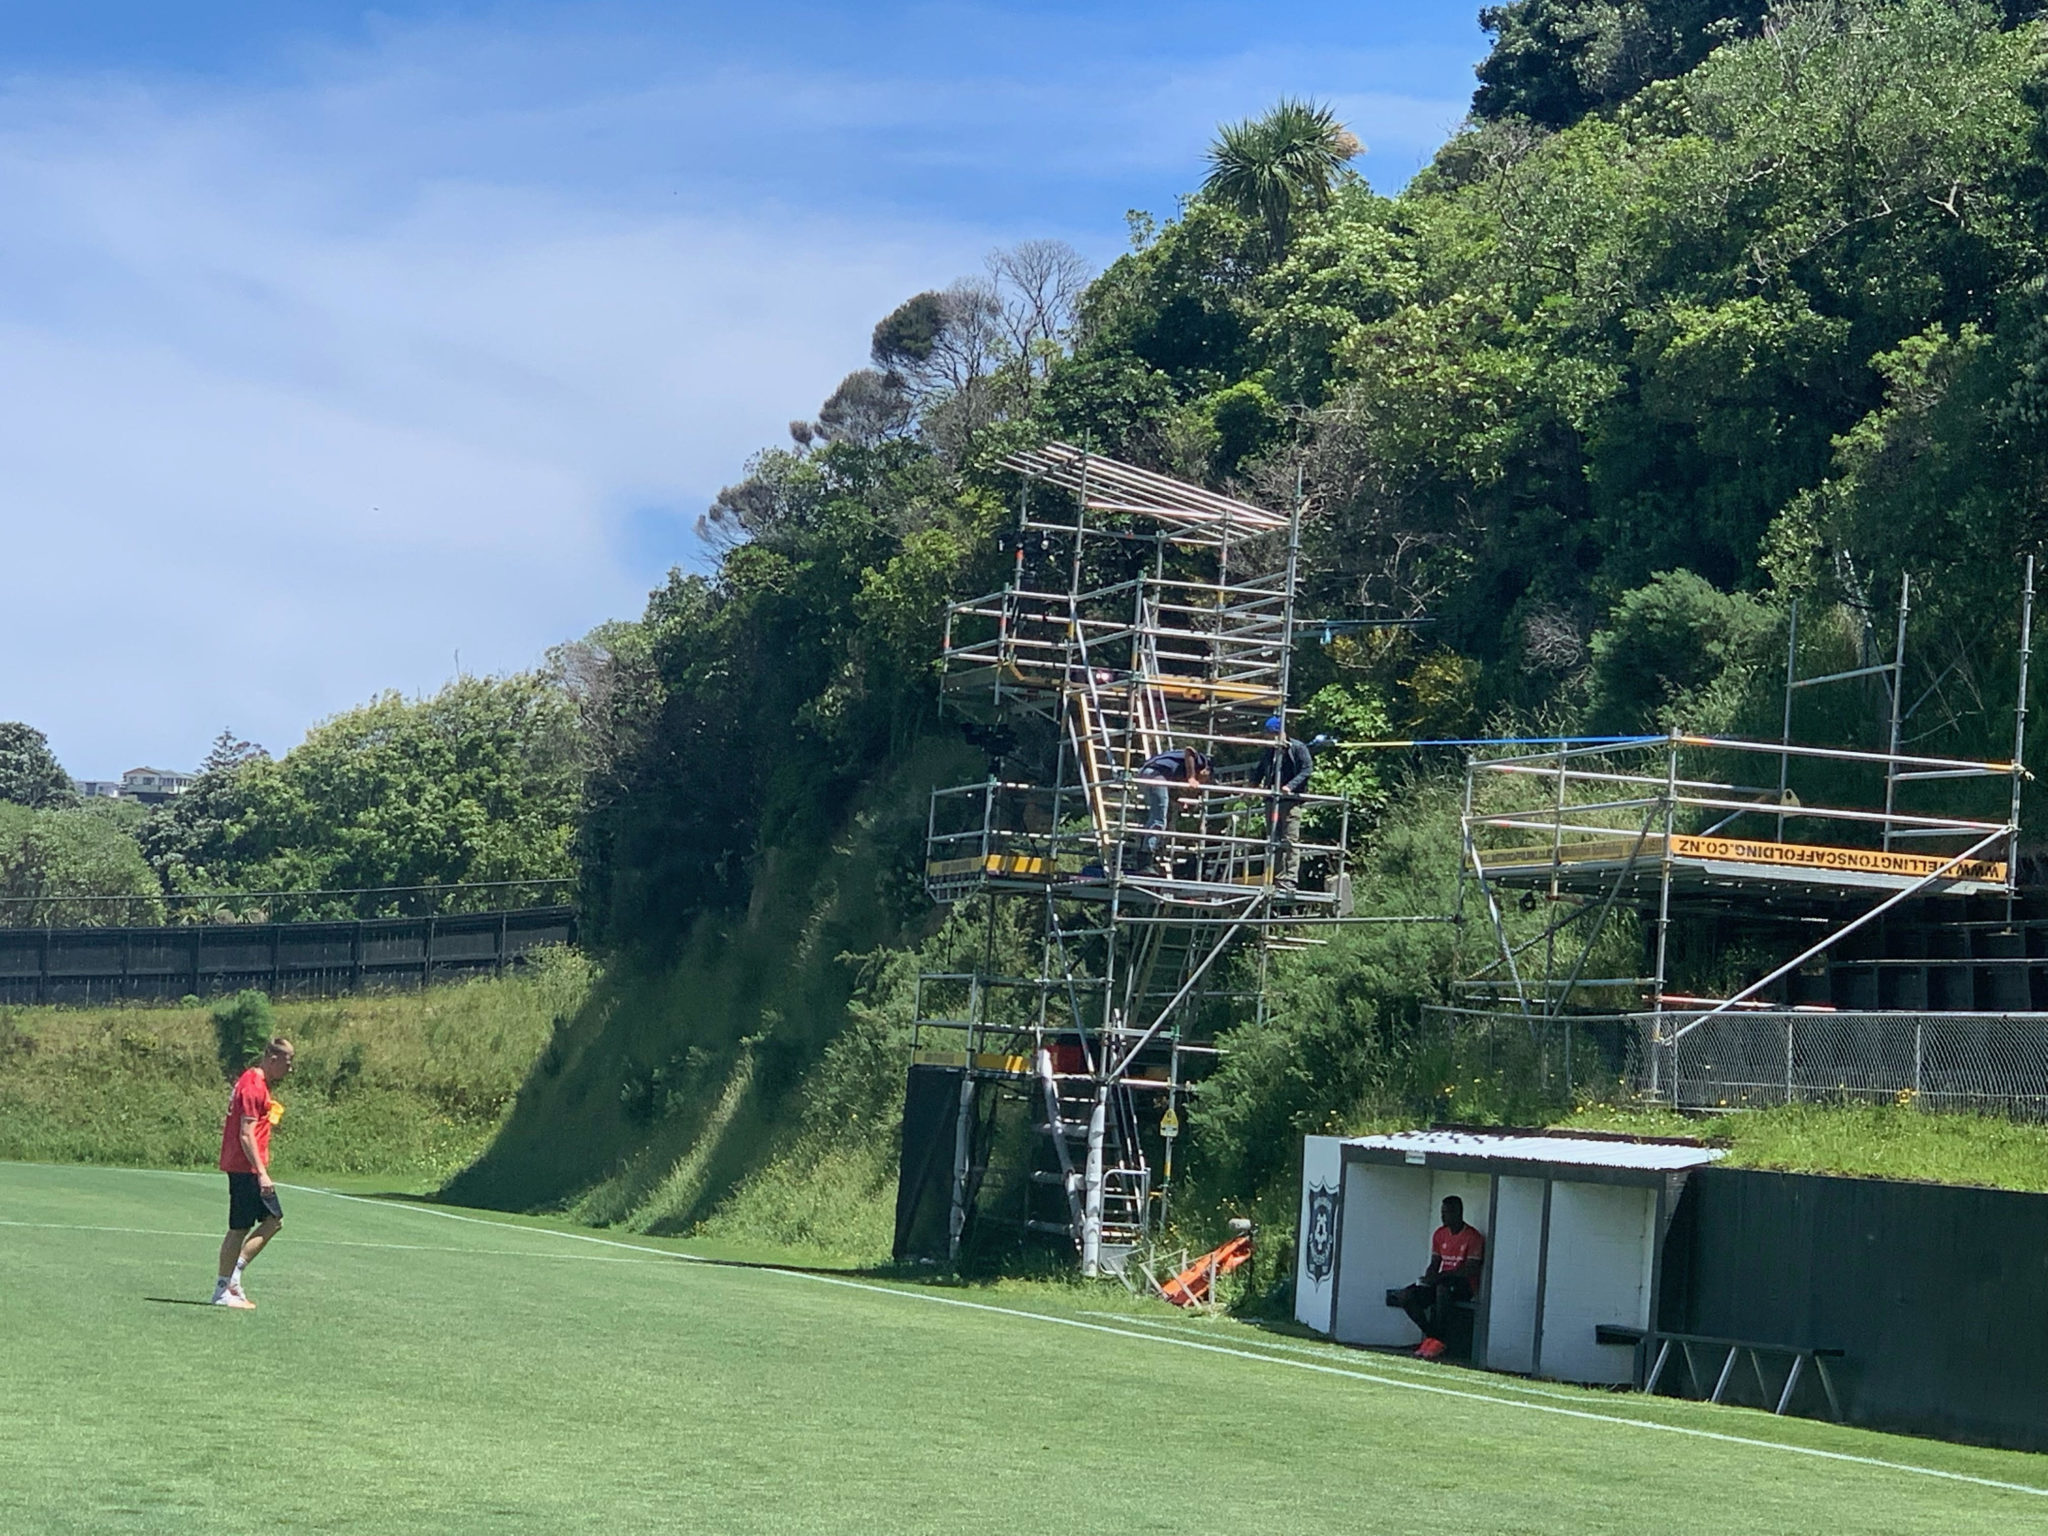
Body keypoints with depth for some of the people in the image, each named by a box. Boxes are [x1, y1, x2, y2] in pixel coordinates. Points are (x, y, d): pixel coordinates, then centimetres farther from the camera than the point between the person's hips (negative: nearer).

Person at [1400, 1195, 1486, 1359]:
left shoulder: (1473, 1237, -9)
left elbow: (1470, 1270, -16)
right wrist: (1427, 1278, -8)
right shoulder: (1440, 1234, 13)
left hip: (1464, 1286, -7)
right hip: (1441, 1282, 7)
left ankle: (1436, 1339, -33)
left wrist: (1440, 1276, -23)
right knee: (1407, 1296, -18)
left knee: (1443, 1287, -41)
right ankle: (1432, 1336, -16)